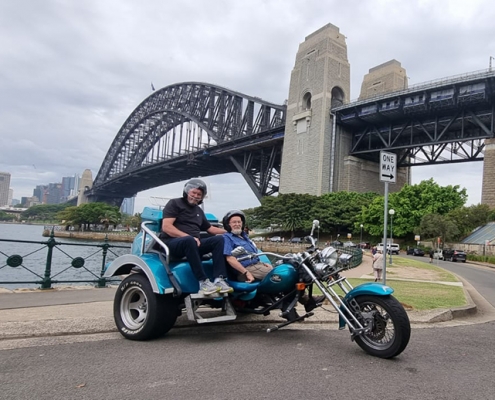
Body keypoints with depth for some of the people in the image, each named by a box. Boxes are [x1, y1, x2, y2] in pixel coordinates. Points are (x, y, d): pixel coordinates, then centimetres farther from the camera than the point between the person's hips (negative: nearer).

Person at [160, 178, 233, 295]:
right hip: (173, 242, -6)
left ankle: (219, 279, -32)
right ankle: (203, 282, -37)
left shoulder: (199, 211, 23)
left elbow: (210, 228, 31)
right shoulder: (174, 203, 1)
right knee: (189, 240, -40)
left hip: (193, 243, 6)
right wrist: (189, 237, -21)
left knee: (219, 239, -18)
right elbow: (166, 227, -11)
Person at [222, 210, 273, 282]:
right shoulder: (227, 237, -2)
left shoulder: (244, 236, 26)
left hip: (257, 263, 9)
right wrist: (247, 273, -18)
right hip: (247, 268, -9)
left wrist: (263, 263, 13)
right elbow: (230, 259, -14)